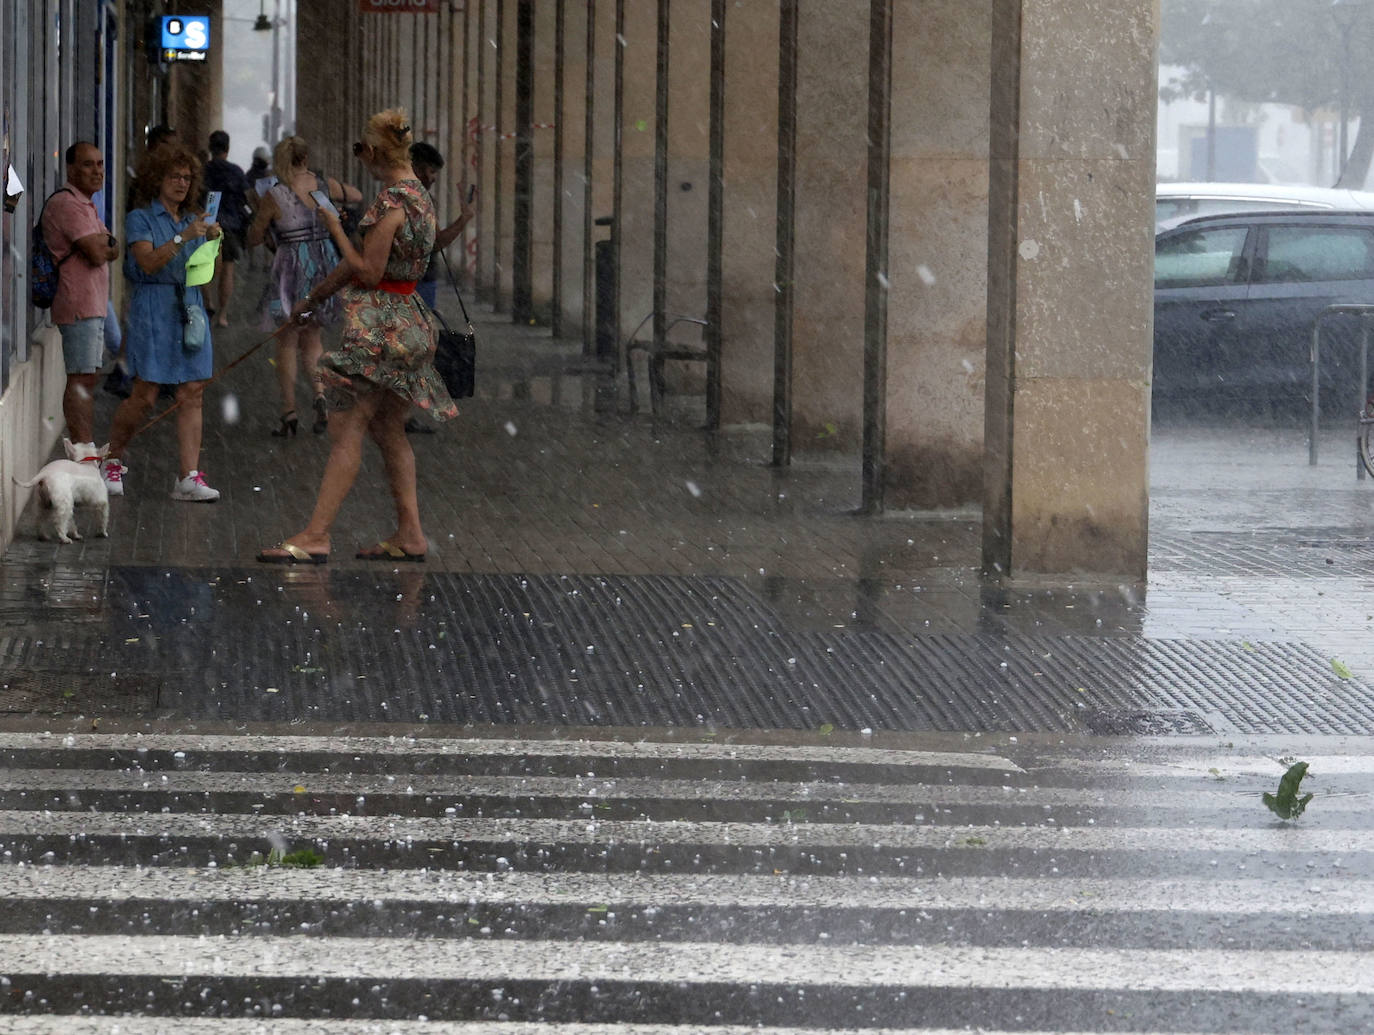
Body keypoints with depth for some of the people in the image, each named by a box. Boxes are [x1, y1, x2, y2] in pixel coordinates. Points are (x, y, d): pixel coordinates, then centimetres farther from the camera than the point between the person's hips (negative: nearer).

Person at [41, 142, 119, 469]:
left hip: (94, 304, 10)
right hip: (79, 304, -10)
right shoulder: (67, 204, -14)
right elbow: (96, 254, -19)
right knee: (80, 380, -11)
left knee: (88, 380, 12)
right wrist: (104, 243, 2)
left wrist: (102, 243, -5)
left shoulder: (85, 205, 20)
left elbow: (113, 251, 17)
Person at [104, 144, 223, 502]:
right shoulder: (140, 220, 2)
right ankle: (112, 460, 17)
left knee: (192, 394, -4)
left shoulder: (193, 220, 17)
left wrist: (212, 241, -7)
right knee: (144, 395, -5)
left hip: (191, 308, 5)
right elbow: (148, 262, -14)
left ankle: (189, 477, -7)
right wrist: (184, 237, -23)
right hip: (154, 308, -5)